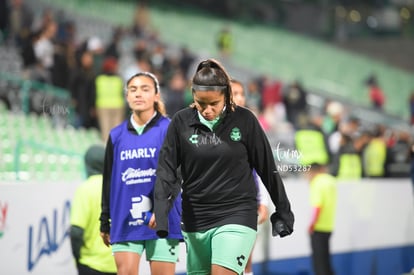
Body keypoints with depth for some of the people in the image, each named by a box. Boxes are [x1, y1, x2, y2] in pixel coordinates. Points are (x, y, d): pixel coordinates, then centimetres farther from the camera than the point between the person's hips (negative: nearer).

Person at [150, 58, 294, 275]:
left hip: (237, 216, -3)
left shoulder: (244, 120, -5)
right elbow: (166, 168, -1)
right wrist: (160, 210, -15)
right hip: (195, 219, 3)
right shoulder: (181, 122, -2)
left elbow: (267, 168, 2)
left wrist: (283, 212, 7)